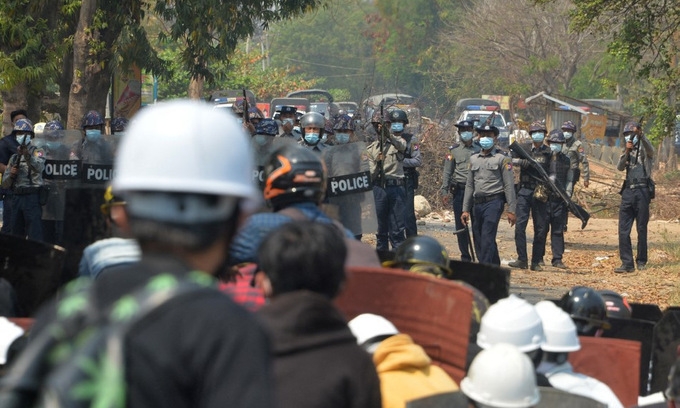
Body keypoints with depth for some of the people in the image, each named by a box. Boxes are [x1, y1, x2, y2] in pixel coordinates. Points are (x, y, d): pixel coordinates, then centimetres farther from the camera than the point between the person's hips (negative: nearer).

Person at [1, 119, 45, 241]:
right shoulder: (14, 157, 18)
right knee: (15, 234, 10)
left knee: (35, 235, -10)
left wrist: (27, 155, -40)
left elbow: (39, 167, -23)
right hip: (16, 197, 6)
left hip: (32, 197, -6)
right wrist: (11, 175, -6)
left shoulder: (37, 152, 1)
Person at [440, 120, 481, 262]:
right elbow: (447, 172, 5)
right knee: (461, 225, 2)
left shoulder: (479, 150, 11)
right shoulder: (454, 150, 7)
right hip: (459, 190, 0)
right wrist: (444, 191, -4)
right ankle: (465, 257, 10)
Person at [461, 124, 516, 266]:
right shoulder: (474, 159, 16)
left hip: (493, 202, -6)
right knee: (478, 241, 6)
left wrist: (511, 211, -9)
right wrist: (465, 210, 13)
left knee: (487, 238, -16)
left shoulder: (502, 159, 1)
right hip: (477, 204, 6)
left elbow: (509, 186, -3)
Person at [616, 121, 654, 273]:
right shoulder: (627, 151, 17)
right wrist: (627, 151, -14)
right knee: (623, 230, -3)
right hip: (628, 192, 5)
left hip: (642, 192, -5)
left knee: (642, 229, 2)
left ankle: (641, 261, 13)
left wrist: (640, 135, -38)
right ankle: (627, 263, -3)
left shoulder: (644, 149, 3)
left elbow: (650, 150, -22)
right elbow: (620, 167, 1)